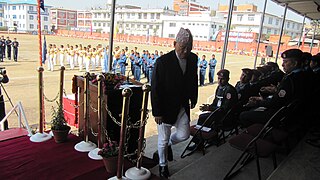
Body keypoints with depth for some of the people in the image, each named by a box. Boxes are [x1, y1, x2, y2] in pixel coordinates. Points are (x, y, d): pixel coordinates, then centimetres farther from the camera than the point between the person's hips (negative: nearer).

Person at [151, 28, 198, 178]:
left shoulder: (193, 59, -3)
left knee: (184, 135, 8)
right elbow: (155, 88, -16)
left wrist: (193, 98, 17)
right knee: (163, 139, 9)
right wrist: (157, 112, -15)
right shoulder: (163, 61, -20)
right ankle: (163, 164, 35)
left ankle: (169, 144, 42)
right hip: (166, 107, -4)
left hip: (183, 106, 5)